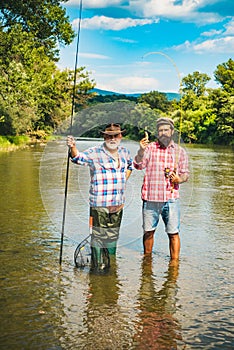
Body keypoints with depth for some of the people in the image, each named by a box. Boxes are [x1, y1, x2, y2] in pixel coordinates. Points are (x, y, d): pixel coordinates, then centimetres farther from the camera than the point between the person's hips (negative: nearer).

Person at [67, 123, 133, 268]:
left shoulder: (124, 152, 10)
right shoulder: (95, 153, -9)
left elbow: (130, 165, 30)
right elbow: (79, 158, -25)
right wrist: (73, 147, -46)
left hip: (118, 202, 6)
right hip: (99, 204, -6)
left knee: (113, 234, 15)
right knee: (98, 234, -3)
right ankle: (97, 263, 6)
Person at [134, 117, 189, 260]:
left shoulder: (180, 151, 7)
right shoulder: (150, 147, 5)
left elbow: (185, 174, 10)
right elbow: (139, 165, -8)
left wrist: (179, 179, -12)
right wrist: (141, 150, -25)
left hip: (171, 199, 0)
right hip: (150, 198, 0)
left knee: (173, 233, -1)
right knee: (148, 231, 11)